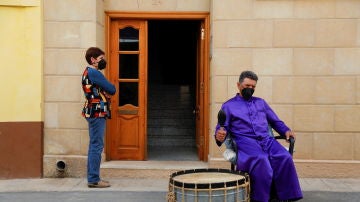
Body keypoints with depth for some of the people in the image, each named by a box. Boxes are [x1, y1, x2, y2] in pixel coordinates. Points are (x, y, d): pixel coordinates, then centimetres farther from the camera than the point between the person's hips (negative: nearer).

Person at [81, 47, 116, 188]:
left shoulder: (88, 72, 17)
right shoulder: (94, 73, -15)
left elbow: (106, 90, 14)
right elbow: (112, 90, -14)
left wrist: (107, 91, -7)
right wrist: (110, 89, 7)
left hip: (94, 113, 11)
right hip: (97, 113, -11)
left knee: (94, 146, 13)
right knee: (97, 146, -8)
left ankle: (92, 177, 18)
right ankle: (94, 180, -6)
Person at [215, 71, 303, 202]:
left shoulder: (261, 102, 27)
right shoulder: (228, 106, 15)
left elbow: (276, 121, 27)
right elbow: (222, 127, 7)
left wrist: (286, 131, 7)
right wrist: (220, 135, -17)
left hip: (266, 140, 4)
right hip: (245, 142, -4)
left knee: (285, 158, -27)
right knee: (260, 160, -36)